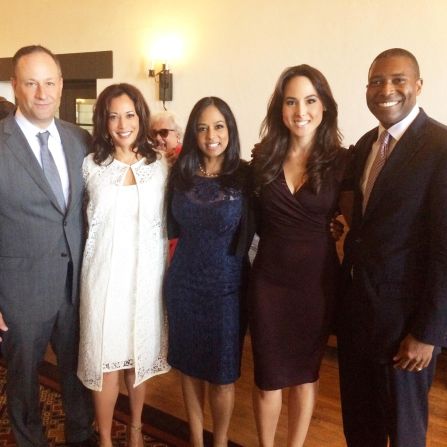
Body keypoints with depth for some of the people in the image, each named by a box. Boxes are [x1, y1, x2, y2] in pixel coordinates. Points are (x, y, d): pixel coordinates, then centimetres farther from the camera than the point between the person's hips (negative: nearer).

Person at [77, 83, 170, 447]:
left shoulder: (160, 165, 0)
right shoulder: (91, 165, -2)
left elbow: (167, 223, 7)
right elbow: (92, 220, 10)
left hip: (146, 273, 1)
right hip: (105, 273, -1)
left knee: (141, 355, 15)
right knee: (105, 359, 6)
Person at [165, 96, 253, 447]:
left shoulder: (245, 176, -11)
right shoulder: (181, 174, 0)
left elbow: (253, 232, -7)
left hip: (226, 286, -3)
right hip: (184, 283, 3)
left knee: (222, 372, 10)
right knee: (189, 365, 15)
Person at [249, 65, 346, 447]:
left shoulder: (341, 161, -6)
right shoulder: (264, 158, -1)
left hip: (318, 280, -1)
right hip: (268, 279, 1)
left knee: (305, 372, 17)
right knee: (268, 376, 10)